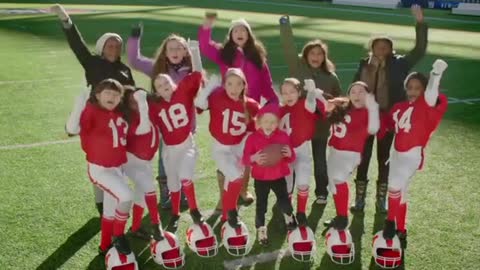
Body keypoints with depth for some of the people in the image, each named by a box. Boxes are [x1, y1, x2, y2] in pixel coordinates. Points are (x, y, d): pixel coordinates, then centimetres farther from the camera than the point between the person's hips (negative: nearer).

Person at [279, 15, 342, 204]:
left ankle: (321, 192, 29)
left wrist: (328, 99, -10)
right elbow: (288, 47, -13)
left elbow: (339, 100, 10)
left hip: (320, 124, 1)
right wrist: (285, 24, -20)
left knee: (319, 160, 13)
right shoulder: (297, 66, -5)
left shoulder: (331, 77, -3)